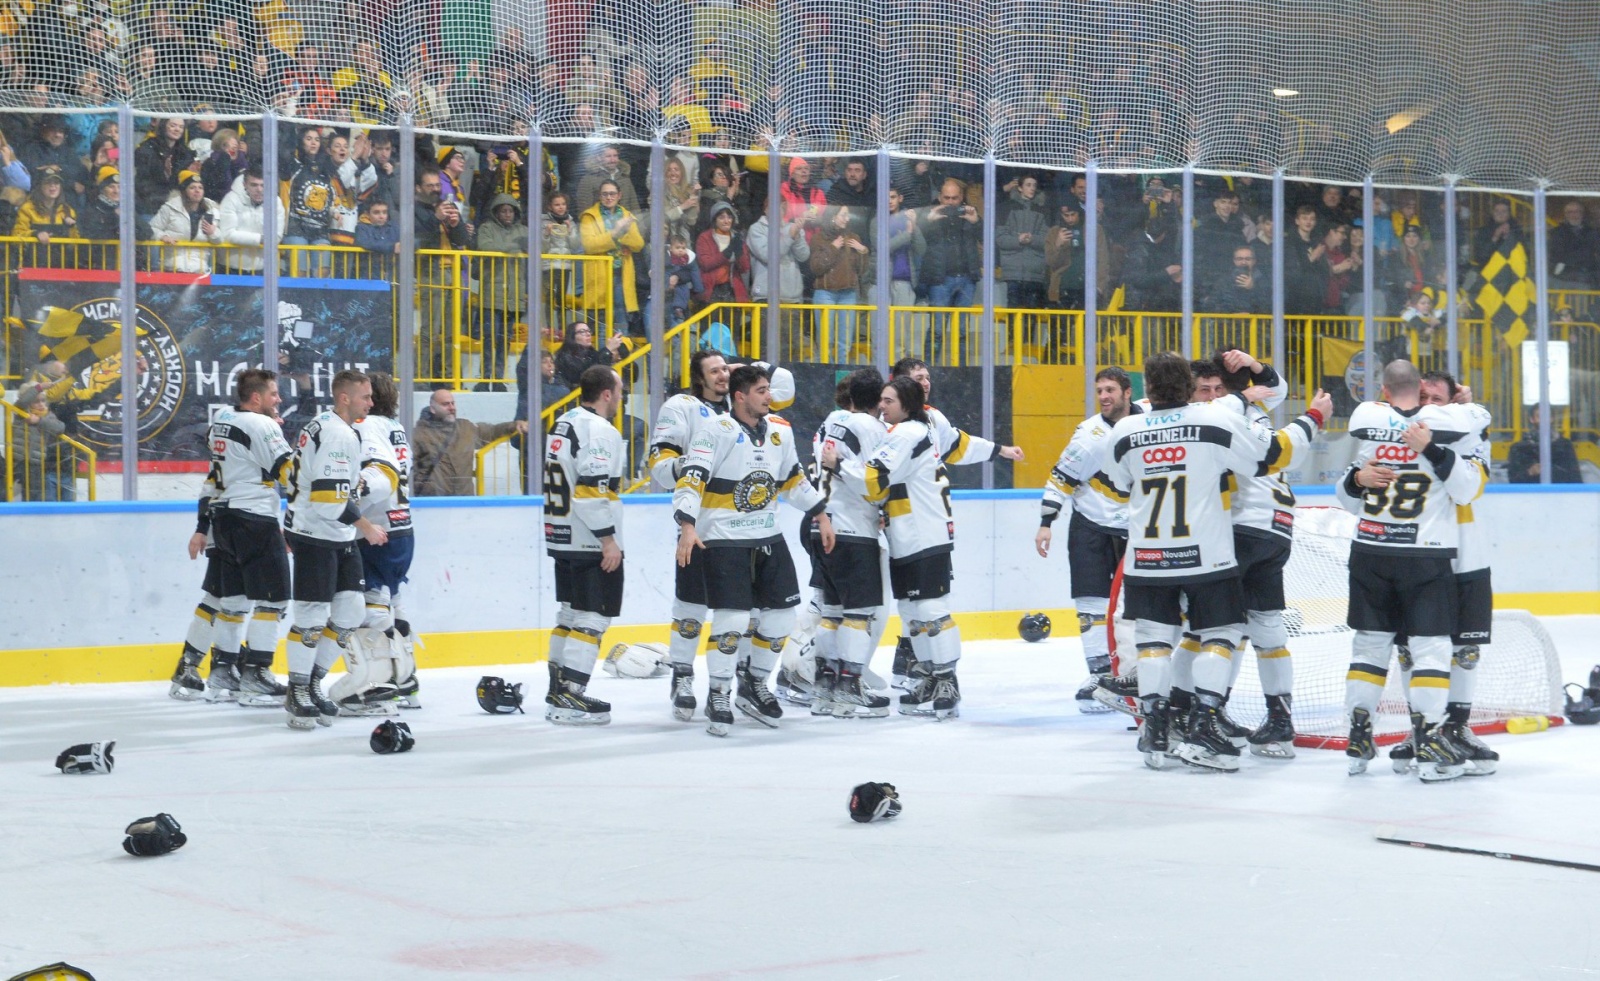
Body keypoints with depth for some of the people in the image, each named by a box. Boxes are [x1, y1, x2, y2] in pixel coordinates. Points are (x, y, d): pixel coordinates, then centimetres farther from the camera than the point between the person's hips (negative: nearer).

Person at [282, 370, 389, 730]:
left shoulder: (327, 427, 15)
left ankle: (313, 683, 15)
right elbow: (330, 496, -24)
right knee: (313, 615, -6)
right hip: (314, 537, -10)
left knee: (351, 611, 7)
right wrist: (365, 527, -16)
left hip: (339, 538, 10)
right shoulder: (337, 434, -18)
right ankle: (297, 693, 3)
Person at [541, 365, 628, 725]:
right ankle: (570, 699, -11)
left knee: (570, 613, 18)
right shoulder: (599, 430, -16)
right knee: (592, 619, -7)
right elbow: (592, 489, -24)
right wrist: (608, 538, -20)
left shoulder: (563, 424, 14)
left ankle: (558, 689, 25)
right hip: (592, 545, -10)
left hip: (563, 540, 10)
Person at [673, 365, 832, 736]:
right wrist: (687, 526, -30)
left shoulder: (780, 431, 7)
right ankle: (718, 697, 2)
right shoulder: (716, 430, -13)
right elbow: (690, 479, -19)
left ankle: (754, 685, 26)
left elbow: (793, 479, 20)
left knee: (781, 615, 7)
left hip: (768, 538, 7)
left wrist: (821, 516, 19)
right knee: (732, 619, -13)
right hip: (724, 540, -7)